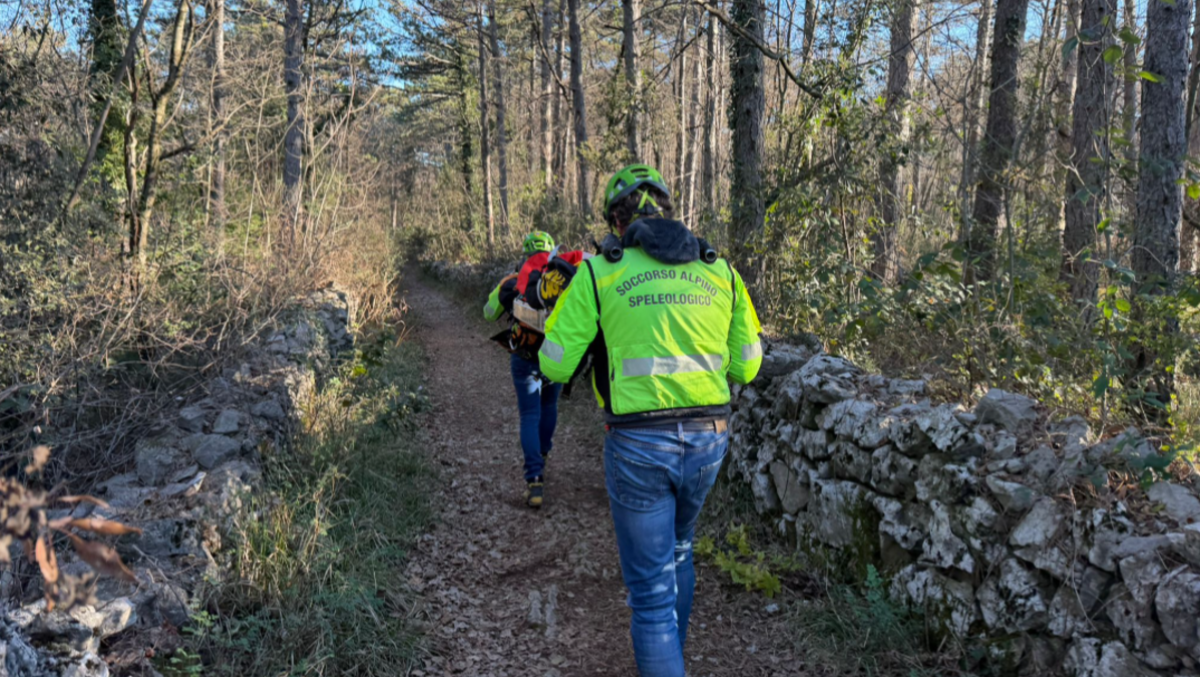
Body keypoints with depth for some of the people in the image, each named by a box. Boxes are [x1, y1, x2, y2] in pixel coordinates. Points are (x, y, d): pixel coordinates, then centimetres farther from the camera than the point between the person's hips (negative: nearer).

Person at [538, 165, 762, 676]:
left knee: (651, 585, 7)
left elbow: (555, 365, -2)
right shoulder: (720, 271, 5)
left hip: (639, 441, -5)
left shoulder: (599, 272, -5)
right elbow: (745, 366, 9)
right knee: (677, 550, 29)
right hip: (709, 439, 5)